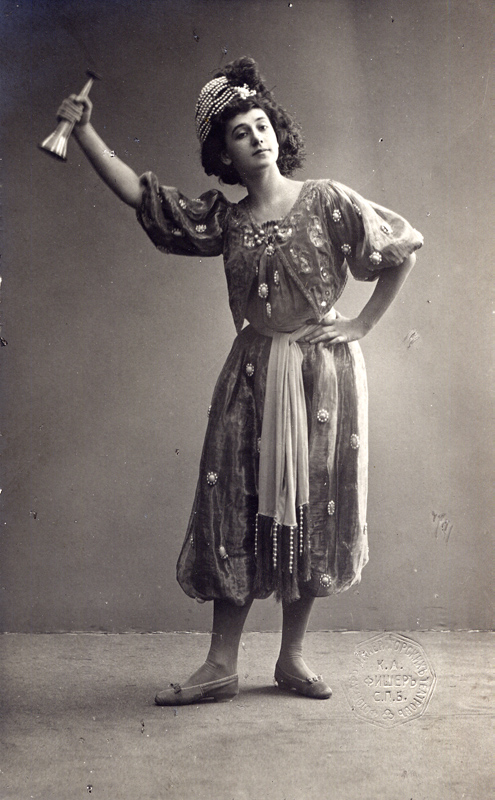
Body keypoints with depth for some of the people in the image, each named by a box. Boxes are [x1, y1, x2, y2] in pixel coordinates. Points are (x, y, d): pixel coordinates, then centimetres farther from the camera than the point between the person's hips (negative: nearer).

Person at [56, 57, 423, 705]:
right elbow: (137, 193, 4)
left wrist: (364, 323, -2)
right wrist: (85, 132, -3)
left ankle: (292, 658, 17)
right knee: (240, 511, 1)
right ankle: (221, 666, 8)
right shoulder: (224, 221, 7)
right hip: (253, 374, 2)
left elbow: (402, 250, 1)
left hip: (323, 371, -2)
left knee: (312, 510, 3)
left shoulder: (326, 200, -1)